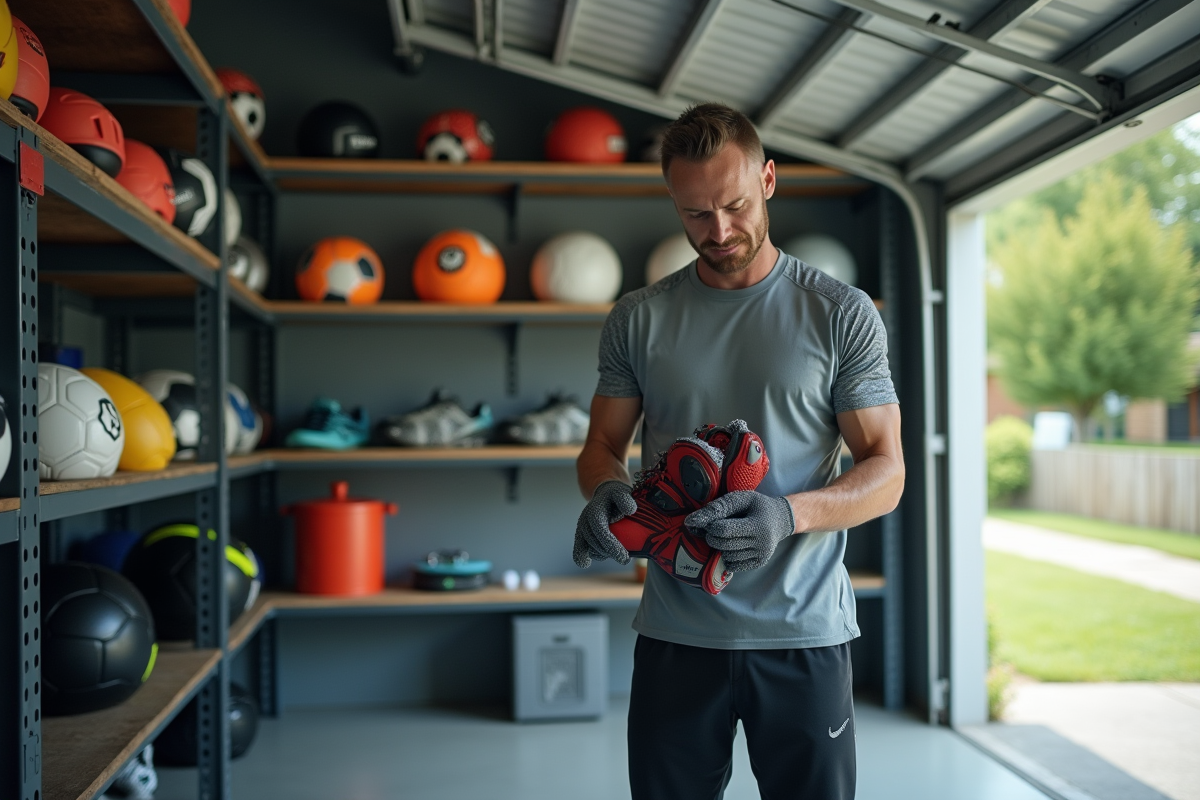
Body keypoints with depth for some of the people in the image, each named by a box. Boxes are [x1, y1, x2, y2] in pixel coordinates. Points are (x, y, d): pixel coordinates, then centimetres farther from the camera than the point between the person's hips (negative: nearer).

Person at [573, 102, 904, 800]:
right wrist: (606, 491, -14)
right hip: (676, 631, 2)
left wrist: (790, 513, -22)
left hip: (805, 631, -1)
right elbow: (604, 445, 11)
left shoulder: (843, 314, -1)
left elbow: (886, 471, -2)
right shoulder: (638, 318, 6)